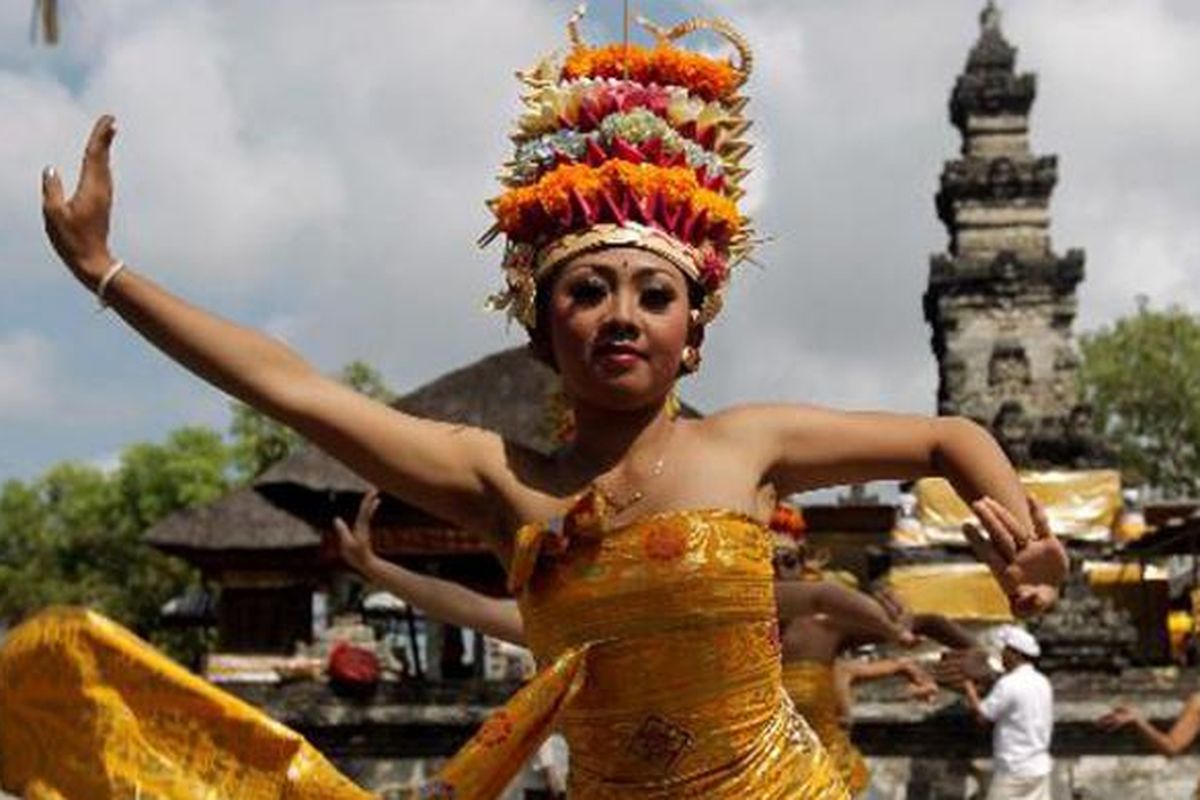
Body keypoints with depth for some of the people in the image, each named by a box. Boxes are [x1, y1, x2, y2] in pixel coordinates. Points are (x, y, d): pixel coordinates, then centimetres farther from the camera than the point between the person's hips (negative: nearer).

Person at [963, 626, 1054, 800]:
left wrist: (970, 689, 2)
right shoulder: (1042, 683, 10)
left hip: (1014, 769, -8)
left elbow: (982, 716, -13)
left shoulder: (1009, 684, -16)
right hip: (1040, 768, 8)